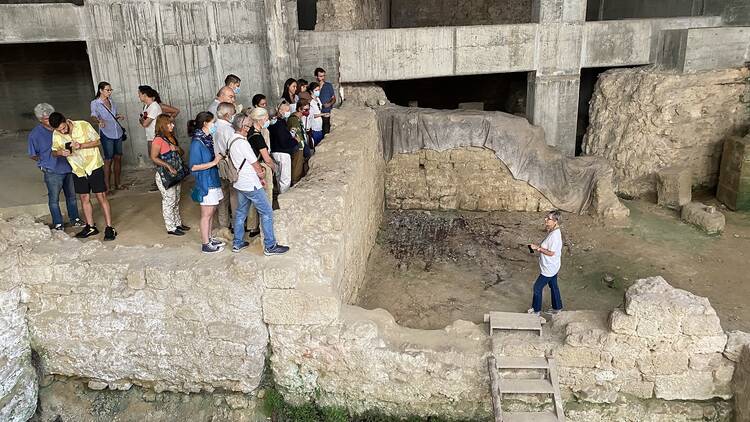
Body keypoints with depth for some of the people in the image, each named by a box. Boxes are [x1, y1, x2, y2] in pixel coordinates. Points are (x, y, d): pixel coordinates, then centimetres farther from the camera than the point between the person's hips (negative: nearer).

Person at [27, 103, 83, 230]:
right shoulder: (34, 135, -11)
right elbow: (32, 155, 0)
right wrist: (46, 162, -1)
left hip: (69, 168, 4)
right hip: (52, 172, -3)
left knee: (71, 196, 16)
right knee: (54, 199, 8)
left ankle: (74, 219, 32)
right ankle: (57, 224, 21)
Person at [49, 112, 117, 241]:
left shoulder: (84, 125, -16)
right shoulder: (56, 135, -5)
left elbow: (97, 142, -9)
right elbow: (54, 152, 4)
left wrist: (81, 145, -25)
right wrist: (61, 152, -19)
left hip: (94, 166, -4)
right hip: (78, 170, 4)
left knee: (101, 197, -4)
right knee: (84, 198, 11)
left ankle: (109, 228, -2)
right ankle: (91, 227, 23)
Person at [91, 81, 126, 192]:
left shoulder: (111, 101, 13)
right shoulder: (95, 103, -5)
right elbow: (94, 116, -20)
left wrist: (118, 117, 3)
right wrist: (99, 121, -42)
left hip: (118, 132, 6)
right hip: (106, 134, -6)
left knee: (118, 158, 8)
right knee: (108, 159, -6)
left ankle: (117, 183, 16)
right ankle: (107, 186, -1)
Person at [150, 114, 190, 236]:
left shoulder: (171, 137, 9)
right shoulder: (158, 140, -17)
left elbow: (181, 153, 13)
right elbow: (154, 158, -24)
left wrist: (177, 148, -8)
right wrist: (168, 166, -29)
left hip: (175, 173, 8)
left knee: (176, 201, 17)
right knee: (169, 201, 0)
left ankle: (178, 223, 30)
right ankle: (171, 228, 10)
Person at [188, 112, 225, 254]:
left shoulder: (207, 138, 6)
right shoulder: (197, 142, -18)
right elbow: (194, 167, -21)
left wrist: (217, 157, 3)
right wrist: (214, 162, -21)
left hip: (213, 180, 8)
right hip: (205, 182, -8)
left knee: (212, 211, 16)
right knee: (206, 214, 1)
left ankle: (209, 238, 29)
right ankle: (206, 245, 12)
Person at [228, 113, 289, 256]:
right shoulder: (243, 143, -22)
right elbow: (256, 165, -14)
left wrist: (257, 175, 11)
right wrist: (261, 175, 5)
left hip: (240, 183, 10)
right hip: (250, 185, -9)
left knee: (241, 212, 18)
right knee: (267, 212, -1)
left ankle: (237, 243, 27)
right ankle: (270, 246, 3)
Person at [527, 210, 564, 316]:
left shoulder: (554, 235, -29)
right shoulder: (553, 232, 1)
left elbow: (551, 253, -27)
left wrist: (538, 248, -23)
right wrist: (538, 248, 5)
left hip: (549, 268, -9)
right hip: (552, 267, 9)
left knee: (537, 287, 4)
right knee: (553, 286, 22)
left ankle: (536, 310, 19)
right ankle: (557, 307, 38)